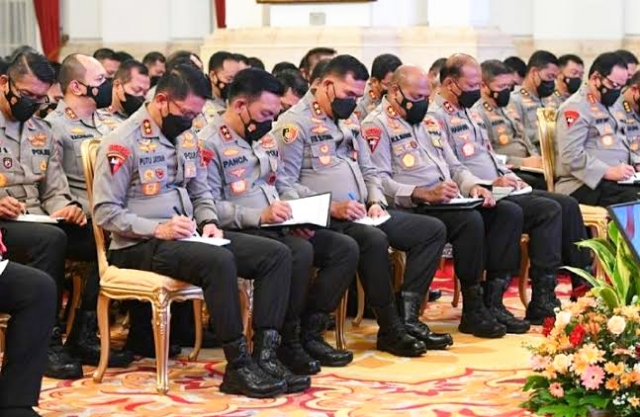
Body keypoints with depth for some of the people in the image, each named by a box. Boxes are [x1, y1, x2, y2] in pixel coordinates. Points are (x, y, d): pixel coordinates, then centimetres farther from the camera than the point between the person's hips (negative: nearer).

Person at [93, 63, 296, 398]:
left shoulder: (186, 137, 13)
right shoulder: (124, 142, -11)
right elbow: (105, 211, -14)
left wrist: (208, 222, 0)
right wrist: (157, 229, -23)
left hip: (188, 236, 8)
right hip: (140, 246, -8)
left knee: (277, 254, -8)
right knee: (220, 261, -36)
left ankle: (264, 356, -17)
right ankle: (238, 367, -28)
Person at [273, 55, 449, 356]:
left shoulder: (349, 121, 19)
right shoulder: (295, 123, -8)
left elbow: (368, 170, 24)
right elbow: (286, 184, -16)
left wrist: (376, 201, 3)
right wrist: (332, 207, -22)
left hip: (361, 215, 9)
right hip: (324, 219, -9)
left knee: (433, 231, -3)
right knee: (374, 240, -37)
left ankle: (406, 316, -11)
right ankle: (390, 330, -23)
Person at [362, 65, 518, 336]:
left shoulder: (427, 123, 24)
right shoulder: (378, 125, -4)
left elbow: (454, 167, 25)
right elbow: (380, 182, -16)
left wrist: (474, 186, 3)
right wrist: (424, 194, -26)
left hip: (450, 204, 9)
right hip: (411, 210, -9)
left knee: (509, 214, -9)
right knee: (470, 221, -31)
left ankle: (493, 302, -12)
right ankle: (473, 311, -20)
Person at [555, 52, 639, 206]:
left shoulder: (609, 105, 24)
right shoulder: (575, 108, -7)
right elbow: (571, 156, -17)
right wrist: (608, 172, -24)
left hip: (618, 180, 9)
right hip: (585, 183, -9)